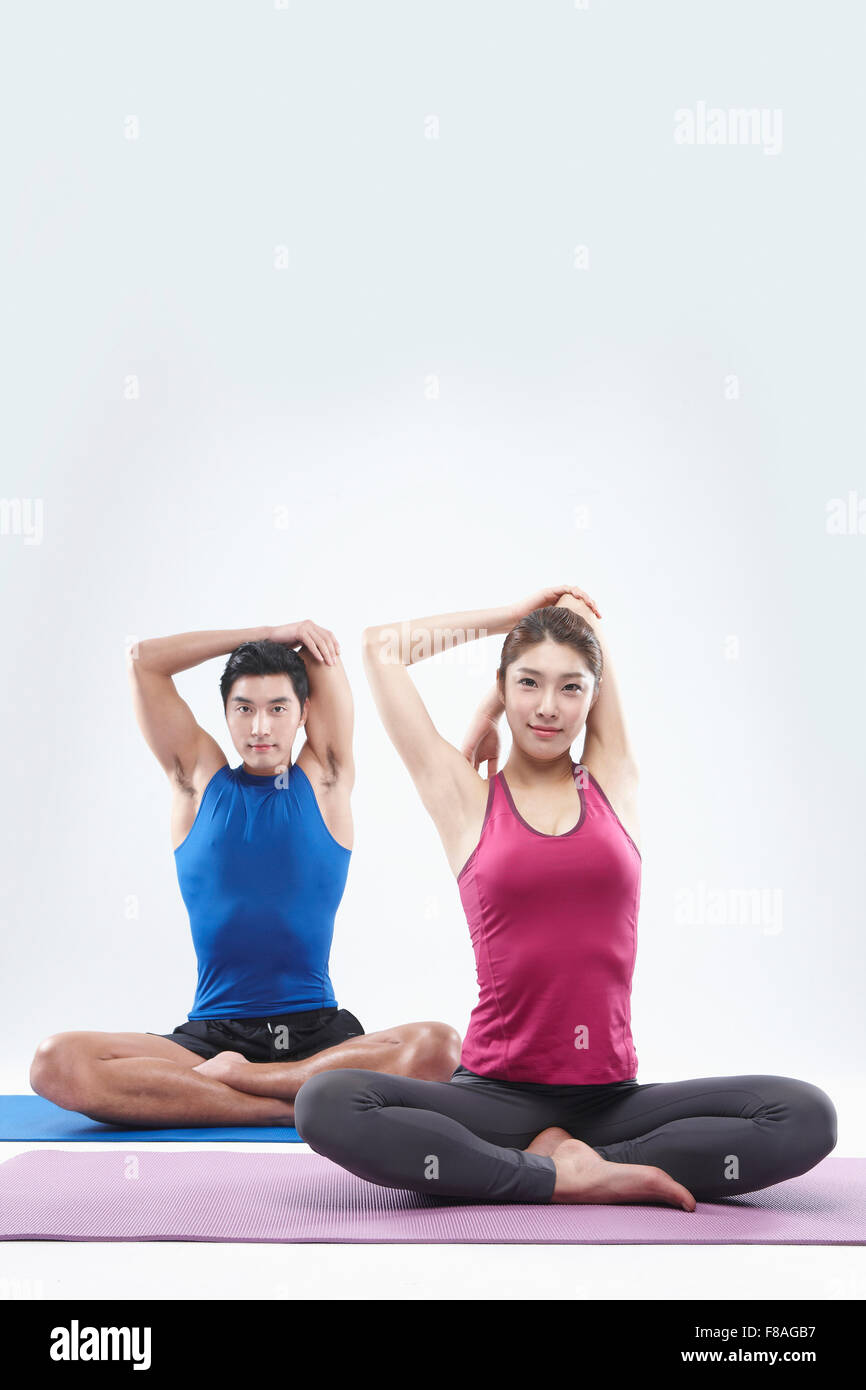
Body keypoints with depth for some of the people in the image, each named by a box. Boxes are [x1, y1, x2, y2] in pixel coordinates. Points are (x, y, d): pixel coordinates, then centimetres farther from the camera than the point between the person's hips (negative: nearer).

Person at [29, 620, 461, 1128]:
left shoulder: (324, 782, 10)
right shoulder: (200, 781, 12)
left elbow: (322, 651, 8)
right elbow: (143, 659, 9)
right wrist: (272, 635, 12)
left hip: (319, 1033, 0)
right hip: (210, 1036, 0)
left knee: (440, 1047, -31)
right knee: (56, 1063, -27)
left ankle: (226, 1079, -21)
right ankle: (295, 1104, -26)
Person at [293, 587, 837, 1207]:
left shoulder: (615, 783, 11)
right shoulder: (465, 798, 7)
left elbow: (581, 615, 14)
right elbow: (382, 645, 10)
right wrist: (517, 614, 17)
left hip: (611, 1096, 2)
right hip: (495, 1096, -1)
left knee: (807, 1115, -22)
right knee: (326, 1104, -30)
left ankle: (565, 1157, -14)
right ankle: (566, 1176, -19)